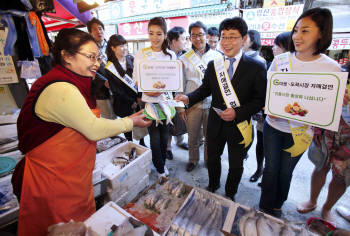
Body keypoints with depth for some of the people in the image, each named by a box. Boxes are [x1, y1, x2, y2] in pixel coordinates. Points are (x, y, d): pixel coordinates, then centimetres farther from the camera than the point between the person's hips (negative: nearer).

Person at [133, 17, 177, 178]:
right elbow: (136, 79, 0)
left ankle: (162, 164, 35)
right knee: (155, 137, 3)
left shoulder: (171, 55, 5)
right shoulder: (141, 54, 0)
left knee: (164, 135, 12)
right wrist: (147, 90, -20)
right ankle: (160, 169, 24)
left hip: (166, 100, 2)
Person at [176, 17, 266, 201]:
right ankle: (213, 185, 53)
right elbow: (205, 89, 3)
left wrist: (237, 113, -24)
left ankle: (230, 194, 48)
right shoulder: (213, 65, -1)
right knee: (212, 158, 22)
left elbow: (260, 100, -10)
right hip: (215, 124, 3)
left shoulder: (256, 68, -11)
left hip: (239, 126, -2)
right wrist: (188, 98, -15)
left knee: (236, 165, 18)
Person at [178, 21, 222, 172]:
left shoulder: (217, 56, 3)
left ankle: (209, 160, 38)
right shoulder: (184, 59, 2)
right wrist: (180, 107, 0)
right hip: (192, 105, 0)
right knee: (193, 137, 13)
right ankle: (193, 159, 37)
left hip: (212, 104, 1)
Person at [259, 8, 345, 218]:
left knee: (286, 171, 16)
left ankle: (277, 207, 43)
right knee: (271, 168, 12)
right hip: (273, 126, 1)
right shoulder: (280, 60, -4)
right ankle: (265, 208, 34)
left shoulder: (332, 68, -8)